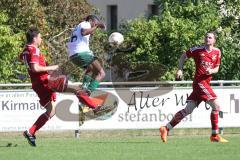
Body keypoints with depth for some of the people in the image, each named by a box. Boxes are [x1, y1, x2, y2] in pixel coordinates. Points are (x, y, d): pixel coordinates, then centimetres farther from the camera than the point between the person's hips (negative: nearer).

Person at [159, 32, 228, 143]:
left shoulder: (217, 52, 10)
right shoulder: (198, 50, -3)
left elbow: (217, 68, 15)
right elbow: (184, 56, 9)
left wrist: (212, 71, -7)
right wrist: (180, 70, -2)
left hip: (206, 83, 6)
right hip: (200, 82, -6)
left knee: (188, 110, 6)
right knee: (216, 106, -14)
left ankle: (166, 129, 11)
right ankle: (215, 135, -7)